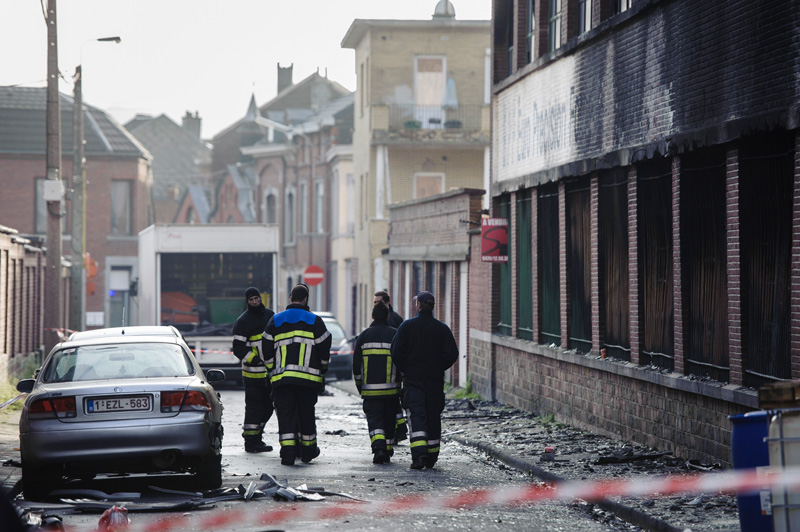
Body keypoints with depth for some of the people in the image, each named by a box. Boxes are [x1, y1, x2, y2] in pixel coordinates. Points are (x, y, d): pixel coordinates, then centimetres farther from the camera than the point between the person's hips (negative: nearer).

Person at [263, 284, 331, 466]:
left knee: (285, 415, 1)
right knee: (306, 414, 10)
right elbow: (324, 348, 4)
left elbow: (268, 351, 9)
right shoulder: (315, 321, 3)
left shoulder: (276, 320, 8)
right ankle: (308, 451, 20)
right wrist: (322, 370, 18)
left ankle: (288, 452, -11)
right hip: (308, 378, -1)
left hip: (281, 377, 1)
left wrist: (273, 370, 19)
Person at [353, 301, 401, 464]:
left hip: (370, 389, -1)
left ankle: (379, 447, -23)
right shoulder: (395, 334, 1)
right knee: (389, 419, 13)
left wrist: (359, 384, 17)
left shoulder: (364, 335, 3)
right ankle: (387, 451, 19)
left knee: (374, 418, 0)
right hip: (391, 388, 1)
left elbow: (356, 363, 6)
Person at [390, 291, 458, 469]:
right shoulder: (442, 329, -1)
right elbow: (452, 354, -4)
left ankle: (419, 455, -24)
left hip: (413, 379, -2)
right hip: (435, 380, 2)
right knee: (433, 416, 12)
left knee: (416, 416, -6)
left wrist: (404, 370, 10)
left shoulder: (407, 326, -4)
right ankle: (431, 457, 17)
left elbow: (396, 353, -6)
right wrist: (438, 368, 12)